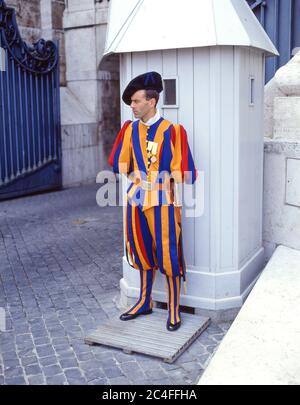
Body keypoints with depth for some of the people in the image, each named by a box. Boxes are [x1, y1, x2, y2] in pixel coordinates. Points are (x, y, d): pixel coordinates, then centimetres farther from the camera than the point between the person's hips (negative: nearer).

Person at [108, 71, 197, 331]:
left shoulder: (172, 131, -11)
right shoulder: (130, 129, 4)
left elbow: (184, 173, -11)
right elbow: (120, 165, 13)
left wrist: (160, 179, -9)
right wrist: (138, 176, -1)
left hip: (163, 201, -5)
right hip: (137, 199, 5)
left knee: (167, 255, 0)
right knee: (143, 253, 16)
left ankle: (174, 310, 16)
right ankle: (145, 302, 32)